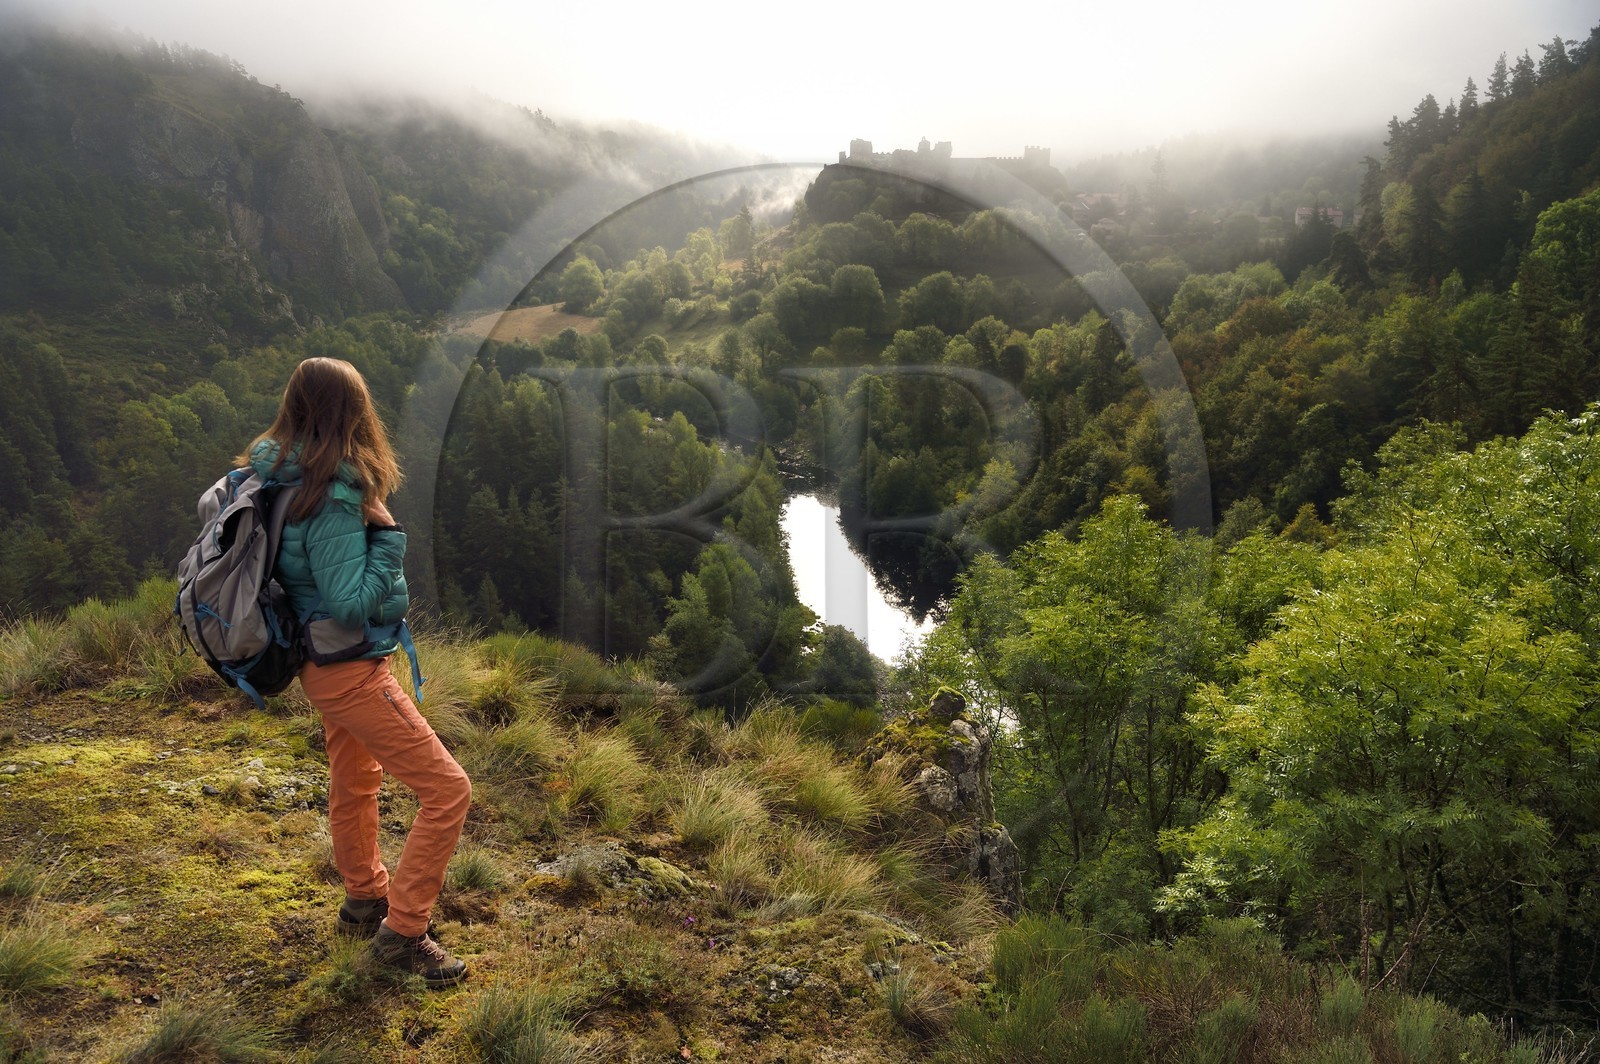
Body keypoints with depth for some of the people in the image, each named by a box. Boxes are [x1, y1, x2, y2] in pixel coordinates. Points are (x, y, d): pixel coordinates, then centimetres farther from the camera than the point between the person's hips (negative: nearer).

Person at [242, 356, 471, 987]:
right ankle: (402, 931, 6)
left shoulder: (278, 478, -3)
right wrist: (385, 533, -21)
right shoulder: (334, 502, -28)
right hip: (350, 670, -10)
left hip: (326, 665, 10)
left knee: (354, 782, 26)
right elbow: (352, 606, -28)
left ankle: (364, 899, 46)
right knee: (447, 788, -4)